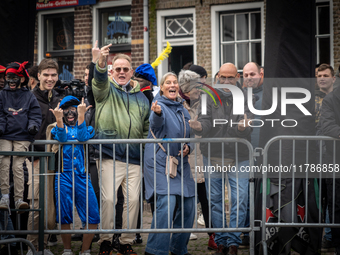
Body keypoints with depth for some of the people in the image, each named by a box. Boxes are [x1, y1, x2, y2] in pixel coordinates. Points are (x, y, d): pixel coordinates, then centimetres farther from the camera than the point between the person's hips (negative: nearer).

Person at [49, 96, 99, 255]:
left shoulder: (86, 128, 15)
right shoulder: (59, 128, 14)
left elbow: (82, 137, -10)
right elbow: (62, 138, -10)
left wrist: (81, 115, -19)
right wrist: (59, 119, -25)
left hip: (82, 175, 1)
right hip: (64, 176, 0)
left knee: (93, 216, -7)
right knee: (64, 215, -2)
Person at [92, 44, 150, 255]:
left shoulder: (141, 97, 18)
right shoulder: (106, 90, 7)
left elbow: (147, 128, 24)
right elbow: (99, 79, -18)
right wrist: (102, 62, -39)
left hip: (134, 159, 4)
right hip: (110, 156, -3)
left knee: (133, 199, 2)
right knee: (108, 198, -10)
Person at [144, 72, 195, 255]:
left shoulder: (182, 109, 14)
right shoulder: (159, 104, -7)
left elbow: (189, 134, 24)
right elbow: (156, 123, -30)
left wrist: (188, 147, 2)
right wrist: (157, 113, -53)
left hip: (181, 163, 7)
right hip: (160, 163, -7)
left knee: (188, 207, 8)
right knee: (166, 204, -21)